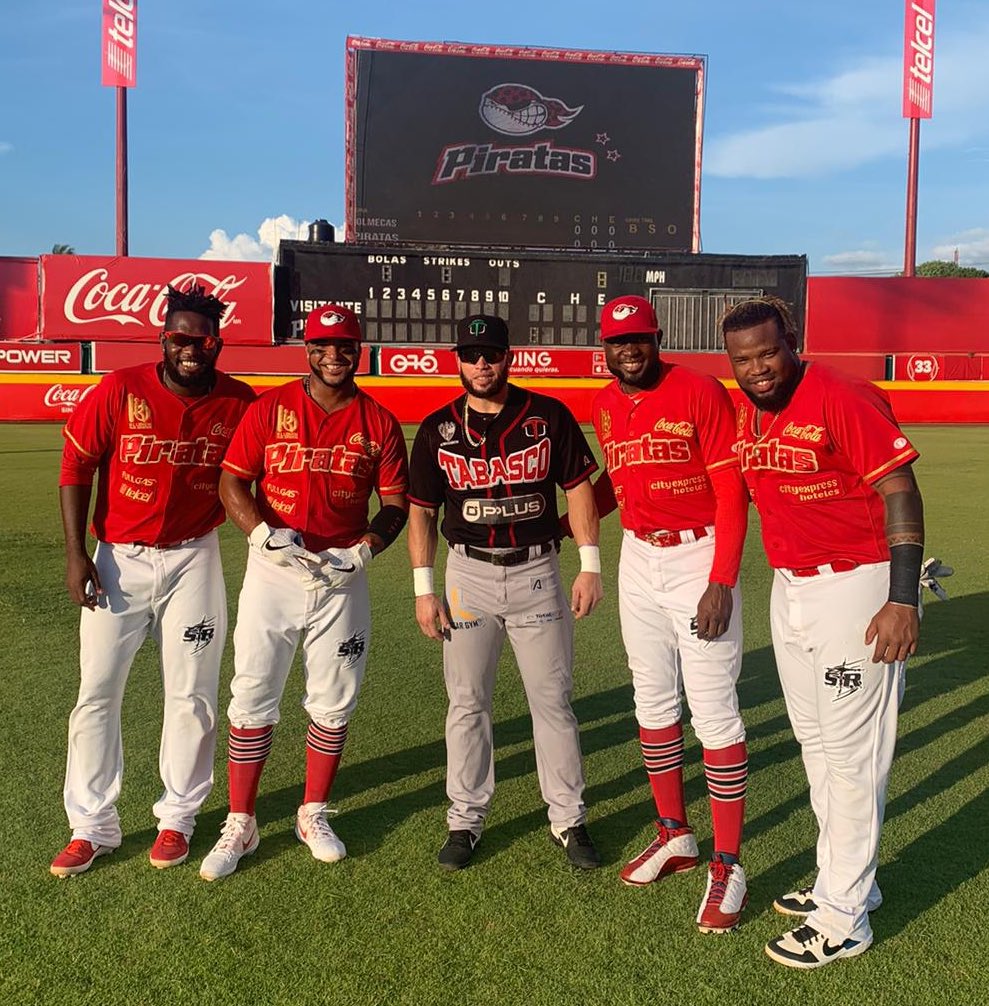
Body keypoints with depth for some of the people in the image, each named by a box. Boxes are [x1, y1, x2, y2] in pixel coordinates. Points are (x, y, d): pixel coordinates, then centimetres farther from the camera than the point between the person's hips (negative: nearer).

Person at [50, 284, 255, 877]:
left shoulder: (239, 403, -7)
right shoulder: (119, 392, -11)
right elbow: (76, 468, -4)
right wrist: (77, 554, -7)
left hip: (194, 561, 1)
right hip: (119, 560, 0)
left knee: (192, 695, 7)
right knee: (97, 692, 4)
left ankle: (178, 818, 25)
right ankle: (93, 827, 19)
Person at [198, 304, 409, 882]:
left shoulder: (379, 422, 2)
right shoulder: (269, 408, -1)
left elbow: (396, 504, 4)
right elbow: (232, 483, -1)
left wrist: (363, 551, -12)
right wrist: (265, 536, -17)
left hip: (343, 579, 1)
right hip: (272, 573, -1)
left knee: (334, 705, 10)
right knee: (253, 700, 2)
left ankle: (314, 815, 28)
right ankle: (240, 825, 16)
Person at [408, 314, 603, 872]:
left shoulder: (549, 416, -2)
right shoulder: (439, 429, 1)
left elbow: (578, 489, 1)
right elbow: (422, 511, 5)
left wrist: (590, 566, -5)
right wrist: (424, 589, 0)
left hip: (538, 573, -1)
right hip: (469, 574, 1)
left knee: (553, 699, 6)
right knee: (467, 702, 8)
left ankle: (570, 819, 20)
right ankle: (466, 820, 21)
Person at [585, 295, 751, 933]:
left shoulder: (700, 392, -12)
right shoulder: (605, 407, 7)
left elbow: (731, 493, -13)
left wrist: (721, 582, -19)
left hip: (699, 557, -6)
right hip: (637, 558, 7)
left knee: (713, 709, -5)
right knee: (653, 701, 13)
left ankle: (729, 867, 7)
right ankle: (676, 836, 30)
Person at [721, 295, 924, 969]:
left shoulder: (844, 399, -16)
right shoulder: (750, 420, 7)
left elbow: (901, 493, -18)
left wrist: (903, 598, -23)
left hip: (854, 590, -8)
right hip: (788, 591, 8)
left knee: (852, 754, 0)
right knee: (816, 744, 18)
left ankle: (844, 919, 14)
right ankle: (842, 879, 35)